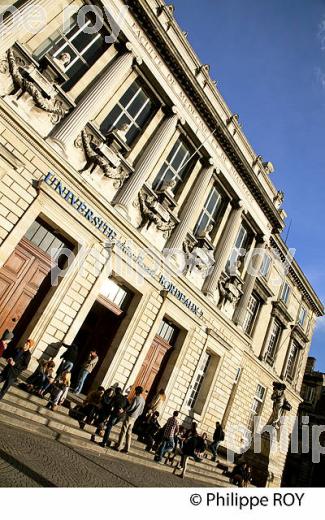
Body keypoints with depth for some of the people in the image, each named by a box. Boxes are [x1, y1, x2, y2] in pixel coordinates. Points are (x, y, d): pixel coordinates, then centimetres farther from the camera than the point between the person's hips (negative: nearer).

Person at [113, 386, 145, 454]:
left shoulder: (136, 398, -15)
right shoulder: (143, 400, 8)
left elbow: (131, 407, -18)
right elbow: (141, 411, 13)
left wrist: (125, 410, -1)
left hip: (129, 416, -7)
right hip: (134, 418, 7)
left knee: (123, 432, 0)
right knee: (129, 433, 11)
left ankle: (118, 446, 4)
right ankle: (126, 448, 12)